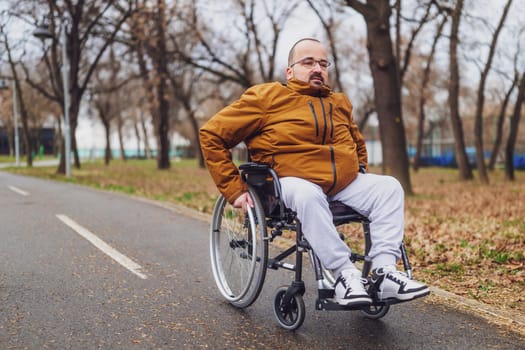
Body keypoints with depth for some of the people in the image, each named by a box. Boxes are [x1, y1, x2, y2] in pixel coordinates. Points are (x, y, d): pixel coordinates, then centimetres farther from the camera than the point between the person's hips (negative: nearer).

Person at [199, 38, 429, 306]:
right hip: (291, 181, -5)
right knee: (308, 195, -37)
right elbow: (211, 134, -2)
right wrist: (235, 191, -8)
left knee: (389, 187, -14)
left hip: (343, 184, 6)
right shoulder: (267, 97, 1)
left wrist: (359, 178, 20)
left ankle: (384, 271, -24)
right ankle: (346, 275, -30)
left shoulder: (340, 103, 19)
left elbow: (358, 145, 38)